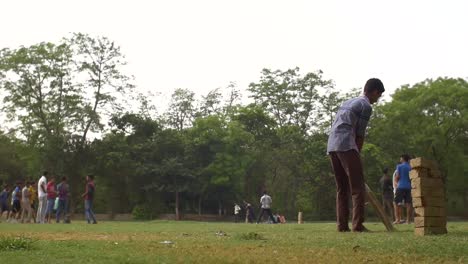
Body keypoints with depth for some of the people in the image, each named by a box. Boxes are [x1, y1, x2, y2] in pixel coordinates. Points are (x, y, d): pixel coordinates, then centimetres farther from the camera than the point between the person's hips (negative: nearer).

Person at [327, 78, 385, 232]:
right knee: (358, 186, -5)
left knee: (342, 188, 10)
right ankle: (358, 224, -10)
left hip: (331, 146, 8)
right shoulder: (366, 106, 2)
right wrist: (357, 155, 7)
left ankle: (342, 225, 6)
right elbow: (360, 135, 0)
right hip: (346, 145, -8)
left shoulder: (348, 102, 27)